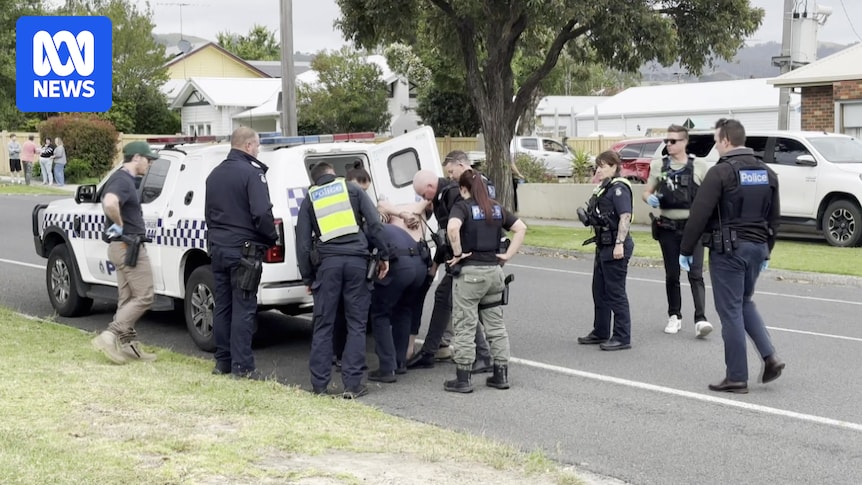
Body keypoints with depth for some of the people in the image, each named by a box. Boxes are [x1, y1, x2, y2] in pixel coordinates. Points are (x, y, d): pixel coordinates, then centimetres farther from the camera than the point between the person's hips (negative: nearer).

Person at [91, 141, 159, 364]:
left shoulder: (122, 179, 16)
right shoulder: (123, 180, -16)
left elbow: (108, 201, 36)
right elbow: (110, 203, -37)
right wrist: (119, 225, -20)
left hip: (122, 247, 10)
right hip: (129, 246, -10)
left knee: (128, 299, 12)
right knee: (144, 296, -8)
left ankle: (128, 345, 16)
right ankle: (110, 336, -12)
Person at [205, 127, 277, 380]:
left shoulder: (215, 174, 14)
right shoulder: (251, 173, -13)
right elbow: (262, 213, -20)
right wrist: (271, 237, -4)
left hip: (218, 247, 8)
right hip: (244, 250, -8)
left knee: (222, 306, 12)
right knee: (243, 309, -5)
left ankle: (222, 361, 17)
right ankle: (242, 366, -4)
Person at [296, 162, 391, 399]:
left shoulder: (309, 200, 18)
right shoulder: (353, 190, 16)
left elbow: (303, 243, 12)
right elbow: (375, 224, 4)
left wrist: (308, 278, 17)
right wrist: (384, 255, 8)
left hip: (327, 262, 1)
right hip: (357, 260, 0)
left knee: (322, 325, 8)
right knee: (356, 324, 5)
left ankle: (319, 384, 9)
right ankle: (352, 384, 2)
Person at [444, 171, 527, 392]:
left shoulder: (462, 207, -7)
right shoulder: (497, 209, 10)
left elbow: (452, 227, -27)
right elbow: (521, 227, 12)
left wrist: (458, 253, -15)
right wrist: (508, 254, 9)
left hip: (469, 272, -5)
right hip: (494, 270, 6)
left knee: (465, 326, 1)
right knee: (496, 324, 13)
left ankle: (463, 379, 4)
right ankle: (501, 375, 17)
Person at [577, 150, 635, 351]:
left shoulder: (619, 188, -15)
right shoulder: (604, 187, 15)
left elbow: (625, 217, -23)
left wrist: (619, 244, -27)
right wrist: (587, 217, 9)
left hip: (615, 247, -10)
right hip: (603, 246, 10)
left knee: (615, 292, -4)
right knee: (599, 290, 17)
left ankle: (622, 338, 3)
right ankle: (601, 332, 29)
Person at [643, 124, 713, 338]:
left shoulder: (699, 166, 1)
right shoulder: (658, 165, 6)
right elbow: (647, 192, 11)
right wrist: (650, 199, -12)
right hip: (668, 228, 2)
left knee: (695, 274, -10)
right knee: (671, 275, 10)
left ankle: (700, 319, -15)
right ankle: (674, 317, 21)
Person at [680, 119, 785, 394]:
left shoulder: (721, 172, -13)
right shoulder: (767, 173, 9)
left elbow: (699, 215, -15)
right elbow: (774, 218, 15)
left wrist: (686, 250, -7)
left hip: (728, 249, -7)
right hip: (757, 247, 7)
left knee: (730, 311, 0)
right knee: (745, 303, 23)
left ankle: (737, 377, 4)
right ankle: (770, 357, 8)